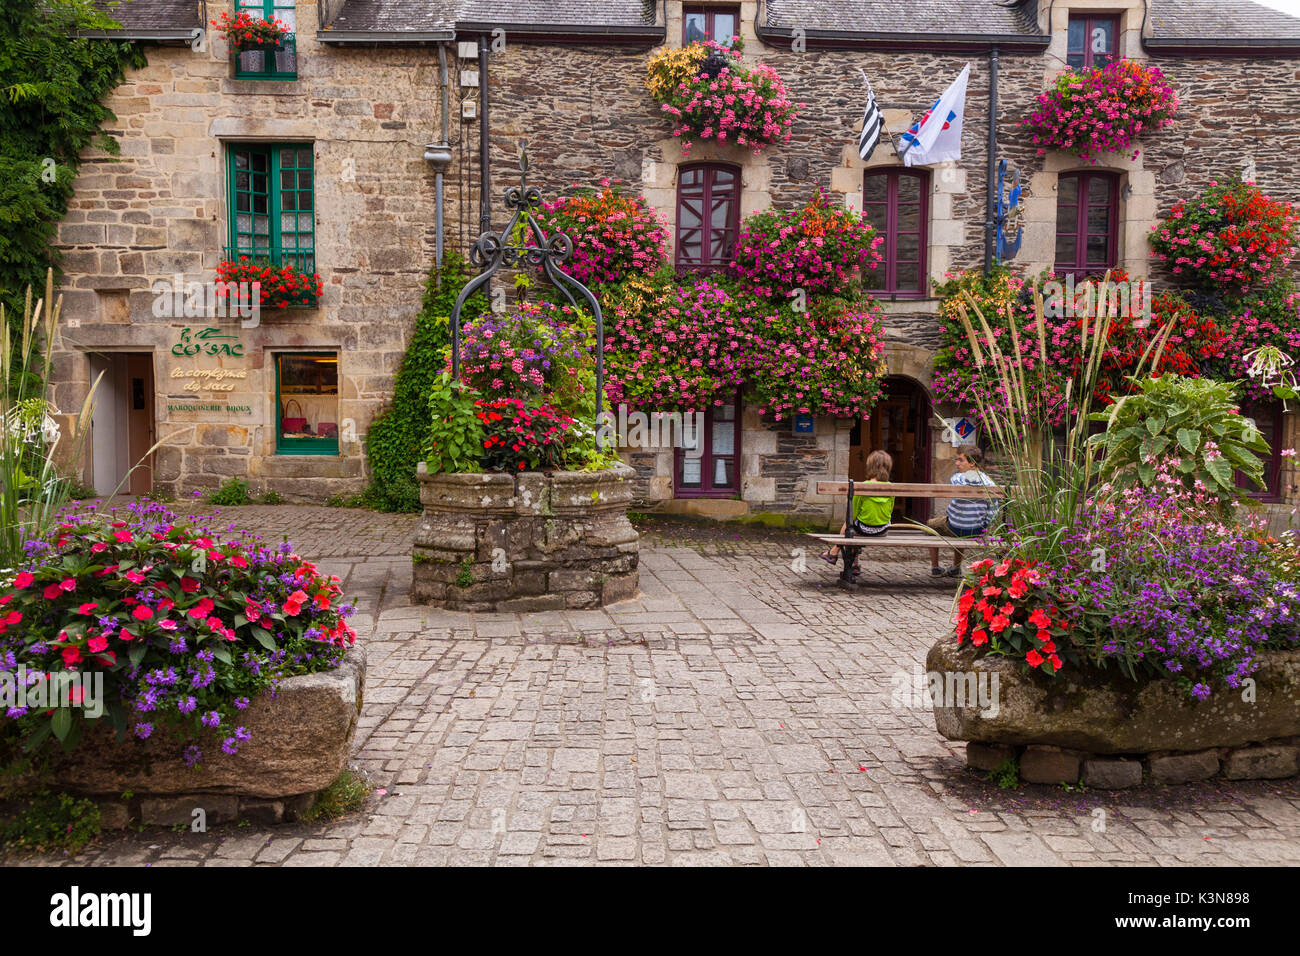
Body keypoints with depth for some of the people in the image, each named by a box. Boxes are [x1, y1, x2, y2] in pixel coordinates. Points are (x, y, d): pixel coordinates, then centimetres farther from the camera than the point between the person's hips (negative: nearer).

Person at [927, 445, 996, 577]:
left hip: (956, 529, -4)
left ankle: (935, 568, 33)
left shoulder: (956, 478, -16)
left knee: (930, 524, 28)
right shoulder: (988, 482, -8)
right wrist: (983, 528, 5)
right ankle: (956, 568, 43)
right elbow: (993, 511, -7)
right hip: (977, 531, 4)